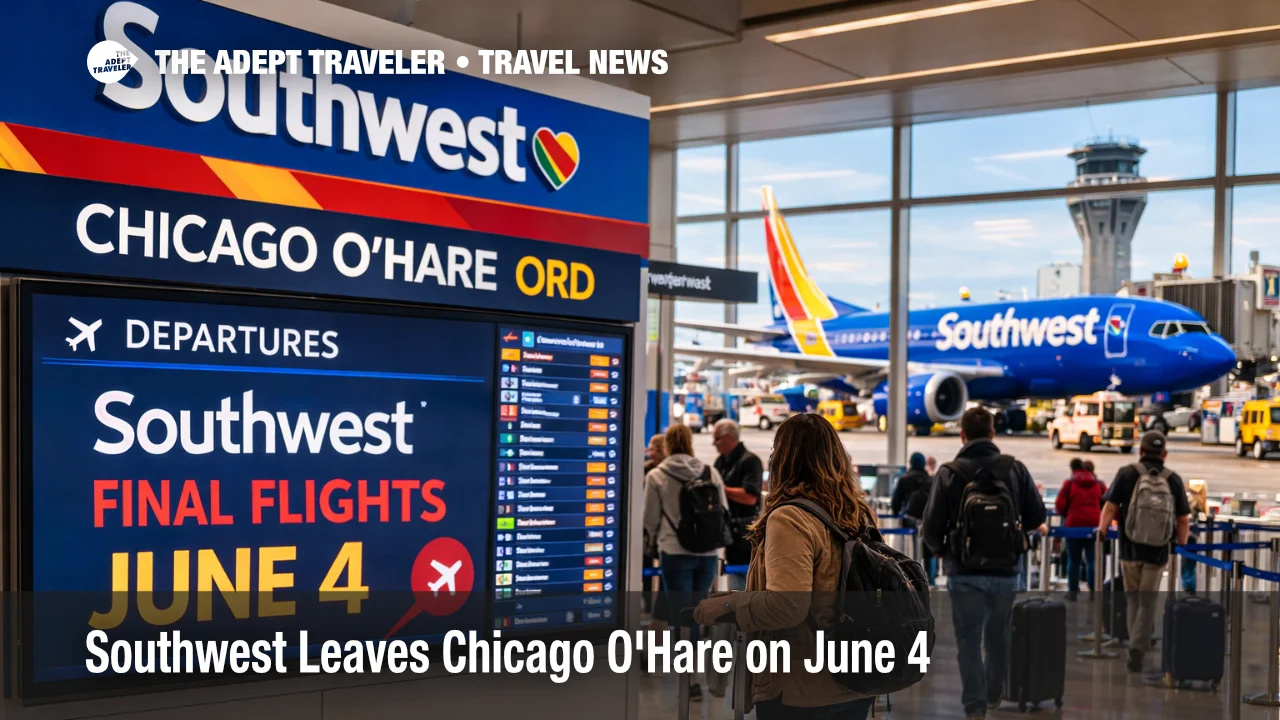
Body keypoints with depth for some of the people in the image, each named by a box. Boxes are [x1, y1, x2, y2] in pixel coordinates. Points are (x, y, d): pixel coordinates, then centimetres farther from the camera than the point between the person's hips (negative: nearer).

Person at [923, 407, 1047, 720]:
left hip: (965, 573, -3)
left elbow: (932, 527, -9)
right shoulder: (1015, 469, -4)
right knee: (999, 636, 21)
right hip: (1006, 570, 3)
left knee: (969, 639, 7)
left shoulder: (949, 473, -10)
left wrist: (941, 550, 12)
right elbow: (1037, 518, 0)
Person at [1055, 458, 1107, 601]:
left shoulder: (1069, 483, -1)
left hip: (1074, 525, -2)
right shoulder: (1098, 484, 7)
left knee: (1073, 561, 5)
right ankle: (1094, 591, 4)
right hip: (1094, 525, 2)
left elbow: (1059, 505, -5)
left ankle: (1073, 591, 6)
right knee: (1092, 560, 7)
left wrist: (1066, 514, 15)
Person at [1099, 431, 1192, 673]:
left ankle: (1139, 645, 19)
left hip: (1130, 549, 0)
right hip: (1158, 551, 0)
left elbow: (1110, 508, -7)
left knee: (1134, 599, 15)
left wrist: (1101, 532, 5)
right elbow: (1184, 520, 2)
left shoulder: (1126, 473, -2)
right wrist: (1182, 547, 13)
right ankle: (1137, 648, -4)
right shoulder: (1174, 479, 1)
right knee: (1147, 602, 7)